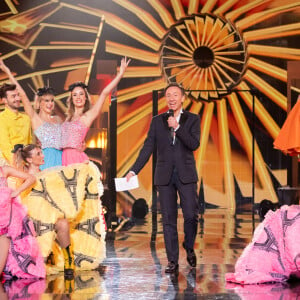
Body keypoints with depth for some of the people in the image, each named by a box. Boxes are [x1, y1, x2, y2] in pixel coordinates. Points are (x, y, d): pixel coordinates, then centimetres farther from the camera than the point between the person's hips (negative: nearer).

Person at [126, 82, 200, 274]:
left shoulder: (192, 119, 5)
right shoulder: (157, 121, 10)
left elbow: (194, 144, -9)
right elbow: (148, 148, 7)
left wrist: (177, 127, -14)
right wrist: (134, 170, -2)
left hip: (186, 175, -2)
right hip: (165, 176, 2)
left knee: (191, 215, -6)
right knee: (169, 220, 2)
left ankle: (189, 248, 21)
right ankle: (173, 260, 6)